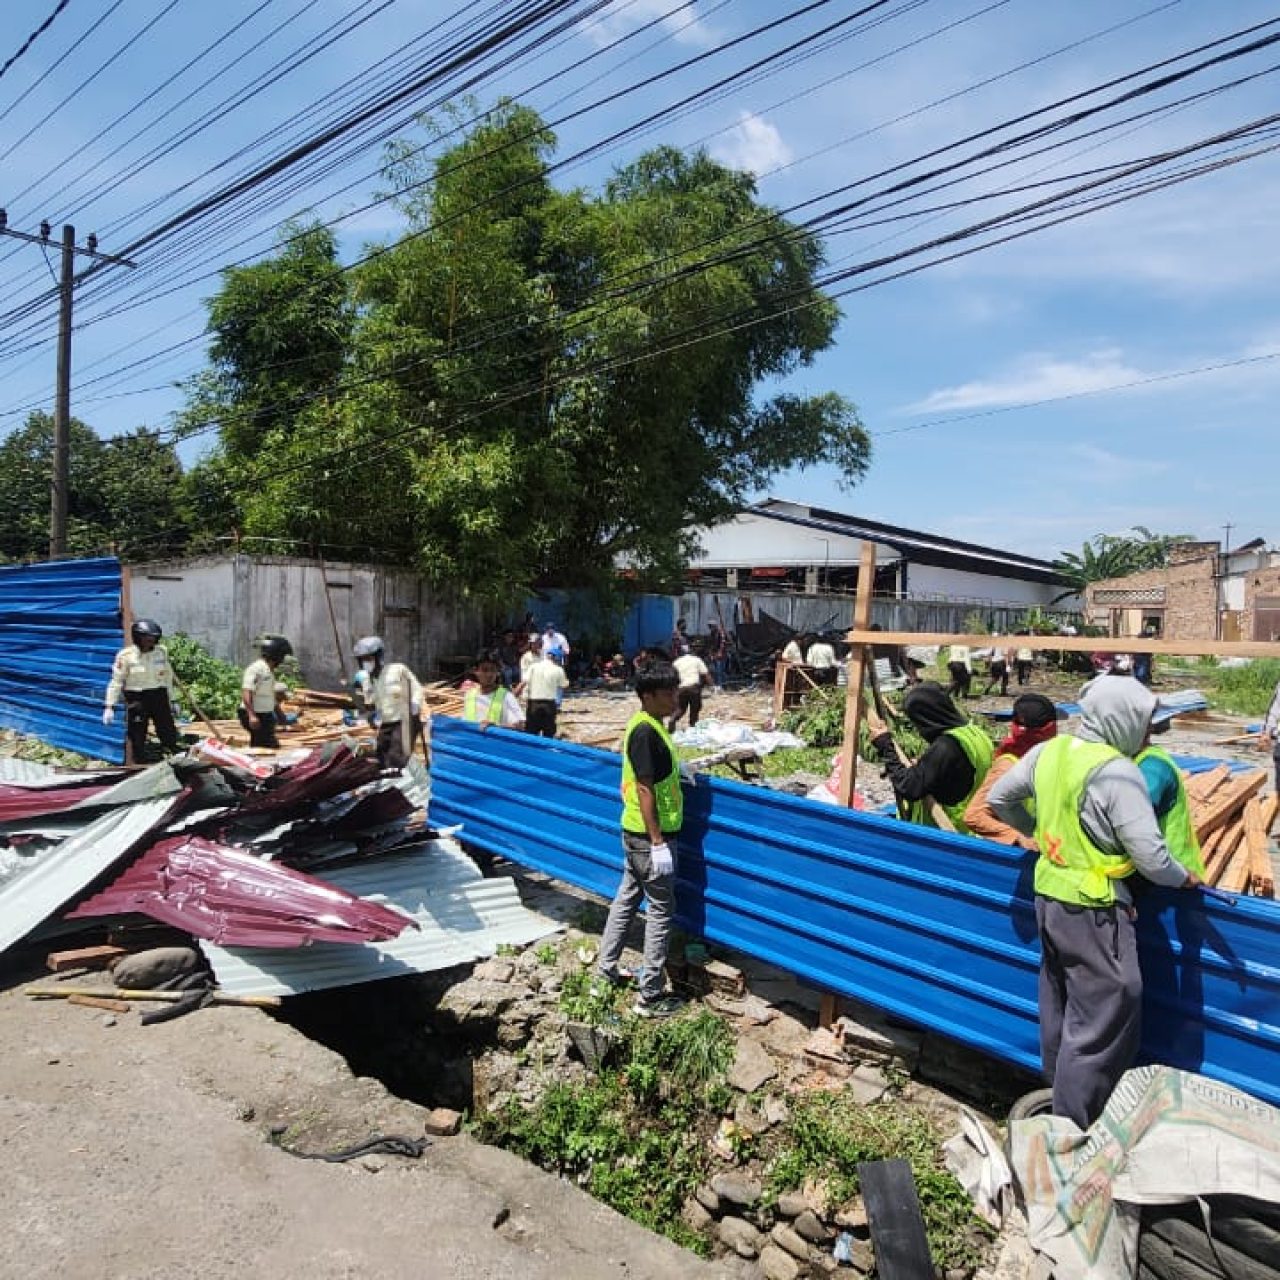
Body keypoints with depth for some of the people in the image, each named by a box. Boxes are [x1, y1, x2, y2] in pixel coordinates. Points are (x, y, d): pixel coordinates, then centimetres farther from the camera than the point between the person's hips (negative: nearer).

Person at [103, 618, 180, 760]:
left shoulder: (162, 651, 1)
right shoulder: (126, 655, -11)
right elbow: (116, 681, -8)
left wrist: (171, 700, 16)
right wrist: (109, 706, -11)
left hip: (159, 697, 3)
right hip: (137, 700, -3)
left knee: (169, 735, 8)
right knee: (137, 739, 7)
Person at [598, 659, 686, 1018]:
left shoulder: (649, 725, 8)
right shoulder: (645, 731, -21)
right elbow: (644, 789, -23)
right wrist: (658, 843, -22)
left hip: (637, 833, 9)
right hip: (649, 835, -9)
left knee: (627, 898, 19)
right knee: (660, 909, 1)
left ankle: (608, 968, 33)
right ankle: (650, 997, 10)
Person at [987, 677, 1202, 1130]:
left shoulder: (1047, 751, 0)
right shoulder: (1117, 773, -21)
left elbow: (999, 798, 11)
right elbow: (1151, 858, -19)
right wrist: (1186, 878, 1)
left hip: (1049, 896, 8)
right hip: (1093, 909, -8)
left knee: (1059, 1005, 23)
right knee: (1104, 1020, 5)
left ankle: (1060, 1093, 41)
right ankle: (1074, 1127, 14)